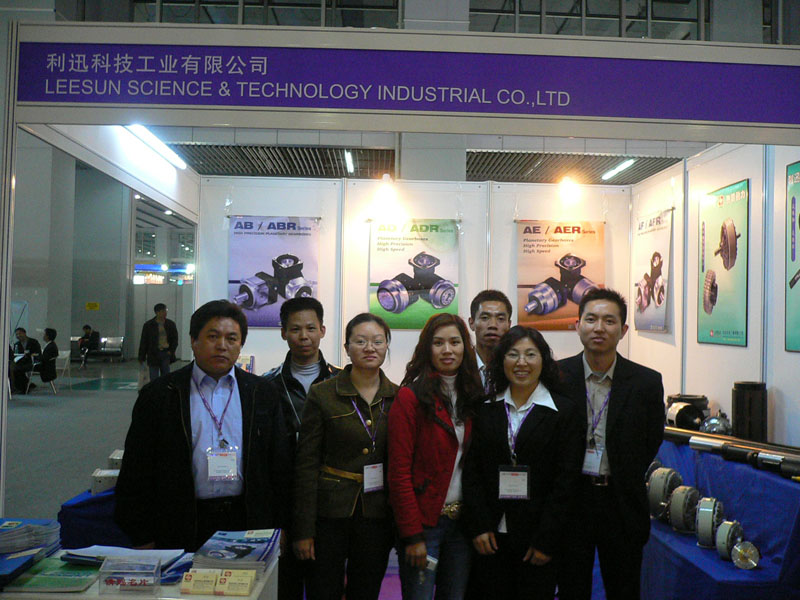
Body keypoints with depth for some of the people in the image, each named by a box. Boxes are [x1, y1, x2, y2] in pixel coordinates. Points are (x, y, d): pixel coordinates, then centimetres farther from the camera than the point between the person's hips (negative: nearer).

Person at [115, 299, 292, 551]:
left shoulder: (262, 394, 5)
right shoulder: (158, 395, 1)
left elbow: (280, 464, 8)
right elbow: (137, 471, 2)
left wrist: (278, 530, 5)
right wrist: (142, 538, 0)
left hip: (247, 524, 1)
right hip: (182, 529, -1)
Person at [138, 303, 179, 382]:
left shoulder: (171, 324, 6)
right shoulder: (148, 325, 1)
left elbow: (175, 340, 11)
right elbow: (143, 342, 3)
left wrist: (171, 351, -4)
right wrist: (141, 357, 1)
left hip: (166, 353, 2)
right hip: (153, 354, -1)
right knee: (153, 378, 0)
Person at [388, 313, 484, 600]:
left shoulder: (473, 396, 8)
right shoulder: (411, 397, -10)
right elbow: (399, 471, -12)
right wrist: (412, 535, -14)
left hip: (462, 521, 5)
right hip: (424, 520, -5)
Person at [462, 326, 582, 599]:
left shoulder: (564, 411, -2)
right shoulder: (486, 410, 5)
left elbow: (566, 479, -6)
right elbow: (472, 470, 4)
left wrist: (546, 539, -9)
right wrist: (479, 526, -4)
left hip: (537, 538, -2)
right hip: (491, 536, 2)